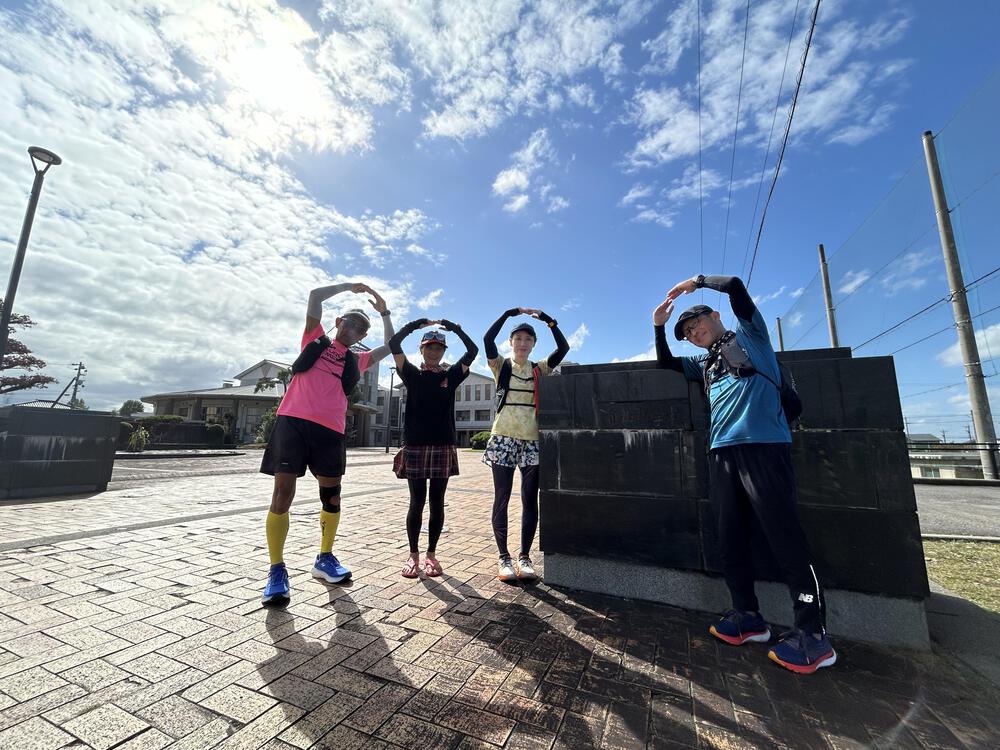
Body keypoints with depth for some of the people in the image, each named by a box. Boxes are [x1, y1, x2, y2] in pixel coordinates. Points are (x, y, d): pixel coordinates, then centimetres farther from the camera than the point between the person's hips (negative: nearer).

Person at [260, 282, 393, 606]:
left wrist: (384, 312, 25)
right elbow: (315, 295, 11)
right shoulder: (316, 339, 16)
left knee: (332, 495, 7)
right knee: (283, 493, -6)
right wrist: (351, 286, 17)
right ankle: (277, 570, 4)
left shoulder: (356, 361, 20)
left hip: (330, 430, 3)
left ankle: (325, 559, 24)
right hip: (293, 421, -3)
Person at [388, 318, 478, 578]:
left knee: (437, 503, 7)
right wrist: (417, 323, -3)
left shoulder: (450, 376, 9)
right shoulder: (412, 374, 6)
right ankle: (413, 555, 19)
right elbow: (393, 344, -4)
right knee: (417, 502, 5)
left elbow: (473, 351, 4)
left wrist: (455, 328, 4)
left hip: (443, 447, 1)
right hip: (415, 446, -1)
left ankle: (431, 554, 20)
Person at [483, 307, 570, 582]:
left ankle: (524, 556, 17)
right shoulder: (501, 366, 5)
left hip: (533, 440, 2)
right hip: (504, 438, -2)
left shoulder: (540, 369, 11)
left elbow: (563, 347, -1)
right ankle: (503, 557, 13)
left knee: (530, 501, 5)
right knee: (502, 499, 2)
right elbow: (488, 339, -10)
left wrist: (547, 319, -5)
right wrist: (510, 312, -8)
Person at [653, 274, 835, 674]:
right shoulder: (704, 364, 27)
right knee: (730, 538, 5)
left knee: (784, 536, -7)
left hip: (762, 444, -6)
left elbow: (735, 285, 3)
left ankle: (813, 635, 2)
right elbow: (665, 362, 31)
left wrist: (697, 281, 16)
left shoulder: (749, 334, 13)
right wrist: (659, 327, 20)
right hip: (721, 451, 7)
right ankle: (748, 615, 16)